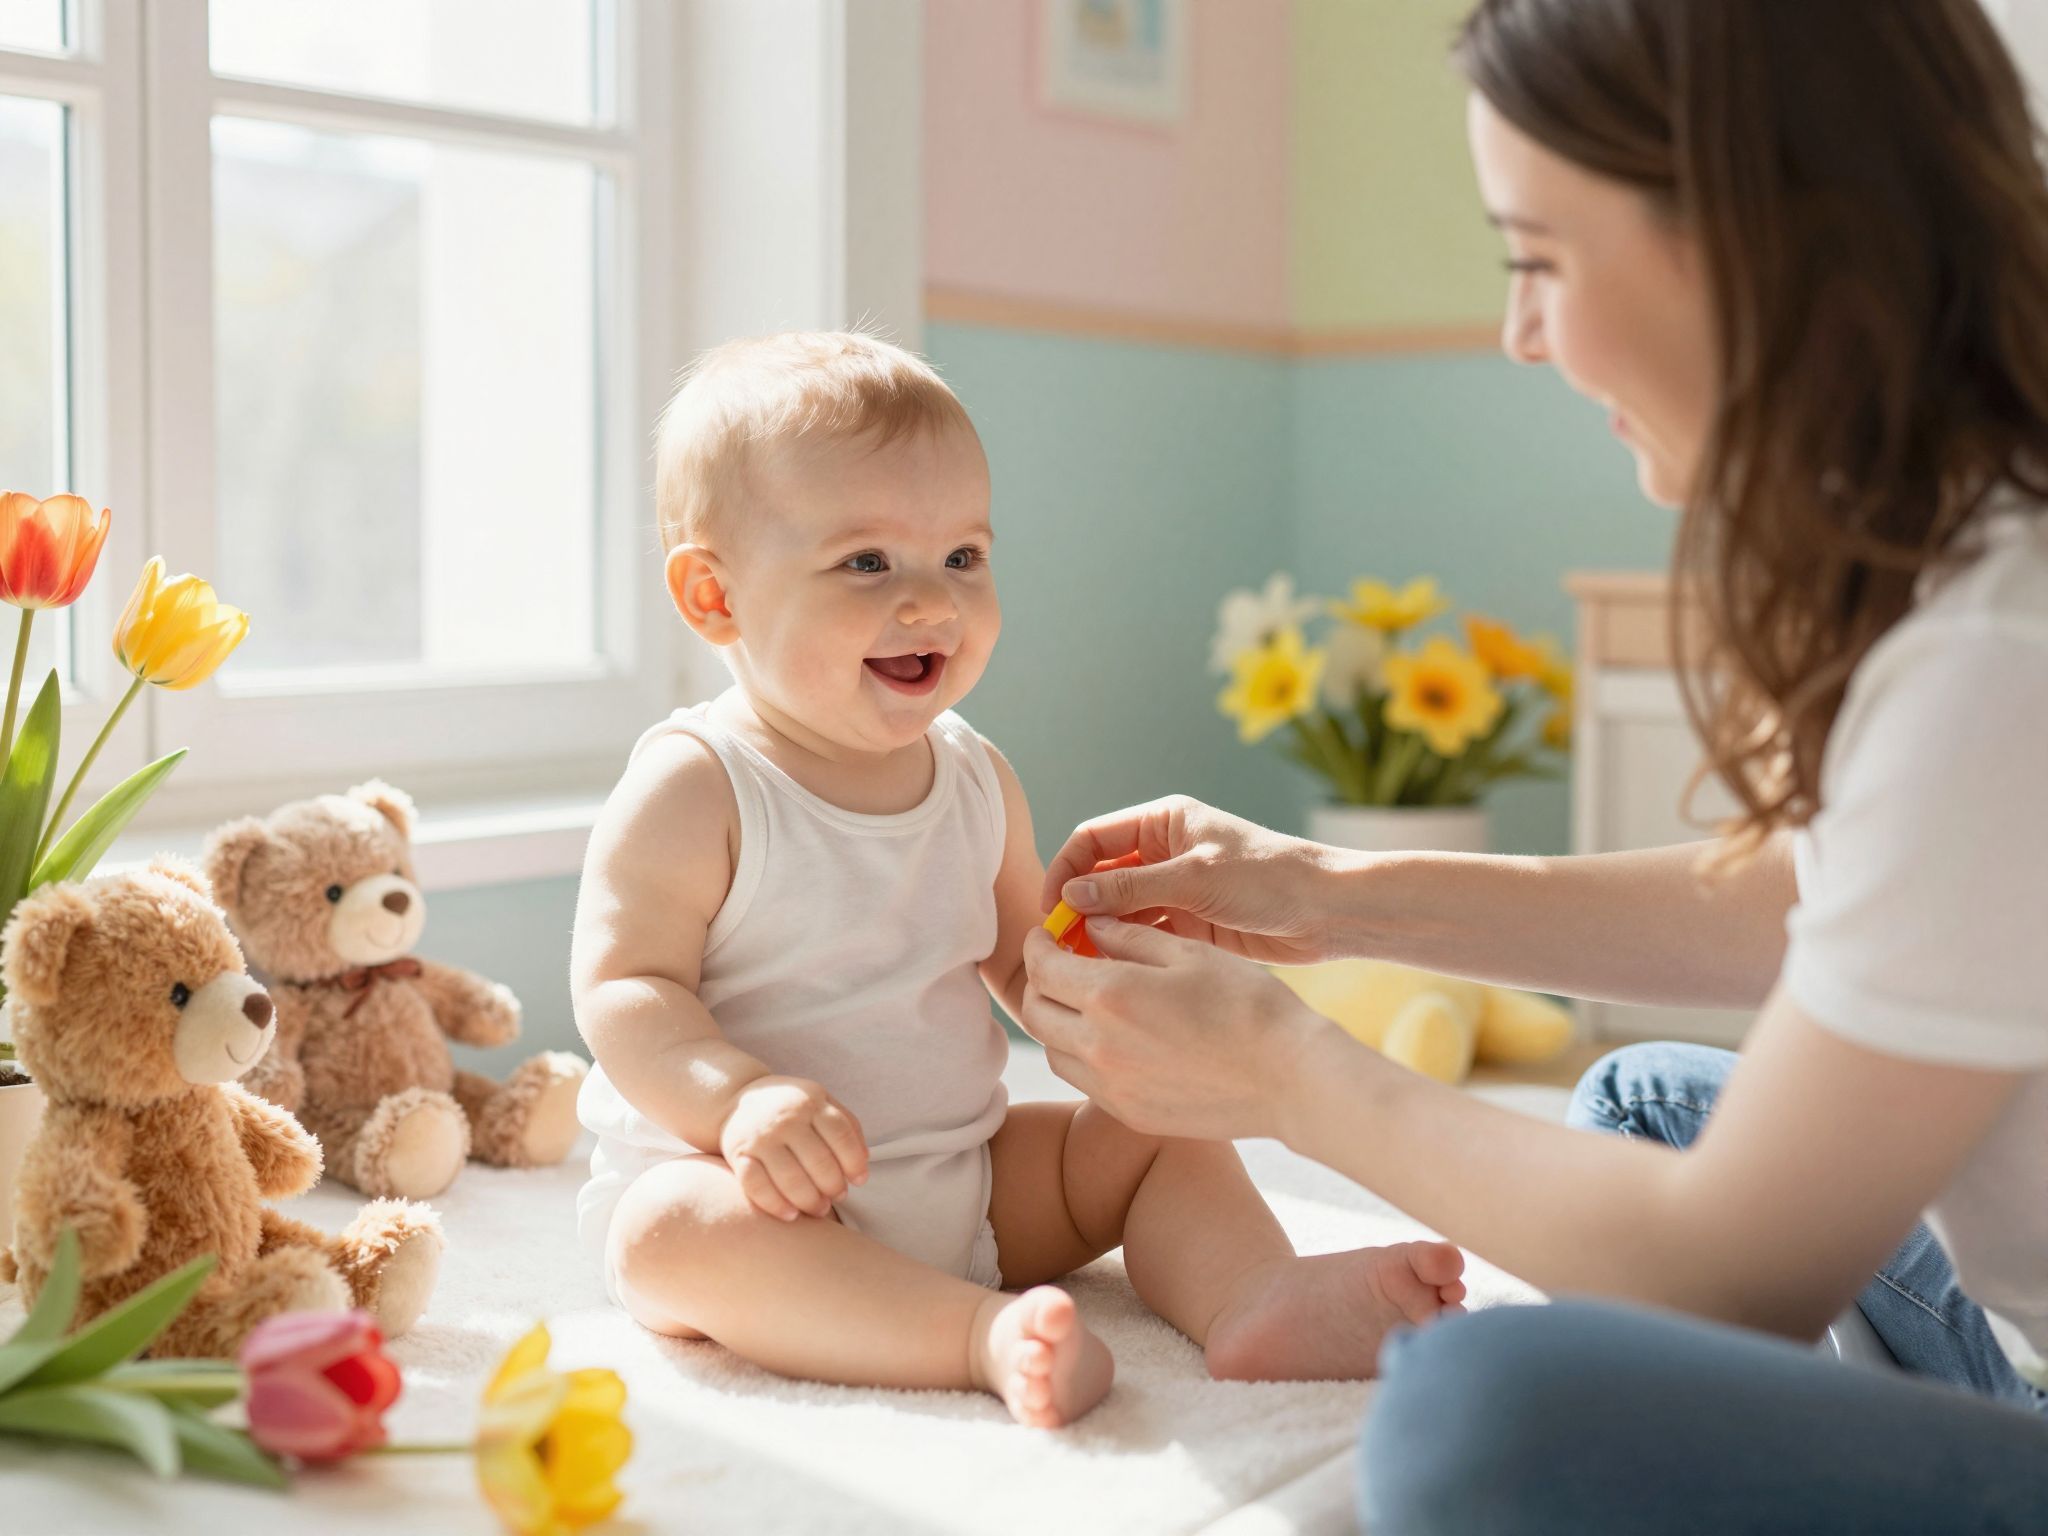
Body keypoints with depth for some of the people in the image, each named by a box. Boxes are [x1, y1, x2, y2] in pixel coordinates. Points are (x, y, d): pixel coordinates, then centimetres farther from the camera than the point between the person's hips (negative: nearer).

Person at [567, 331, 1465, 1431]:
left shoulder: (975, 778, 5)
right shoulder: (692, 788, -14)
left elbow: (1027, 961, 15)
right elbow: (621, 988, -19)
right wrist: (741, 1096, -37)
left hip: (961, 1180, 6)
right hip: (752, 1181, -6)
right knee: (674, 1225, -36)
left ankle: (1255, 1298, -24)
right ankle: (985, 1334, -46)